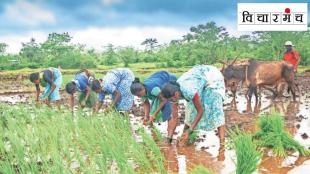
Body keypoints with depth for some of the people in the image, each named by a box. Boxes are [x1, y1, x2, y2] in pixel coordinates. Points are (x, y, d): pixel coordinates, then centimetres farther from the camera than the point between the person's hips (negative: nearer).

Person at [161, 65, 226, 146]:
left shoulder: (189, 92, -38)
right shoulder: (175, 90, -16)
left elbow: (200, 111, -24)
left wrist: (189, 131, -22)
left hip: (213, 77, -7)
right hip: (201, 77, 7)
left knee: (214, 109, -17)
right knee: (191, 107, 4)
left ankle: (222, 142, -18)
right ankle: (183, 136, 15)